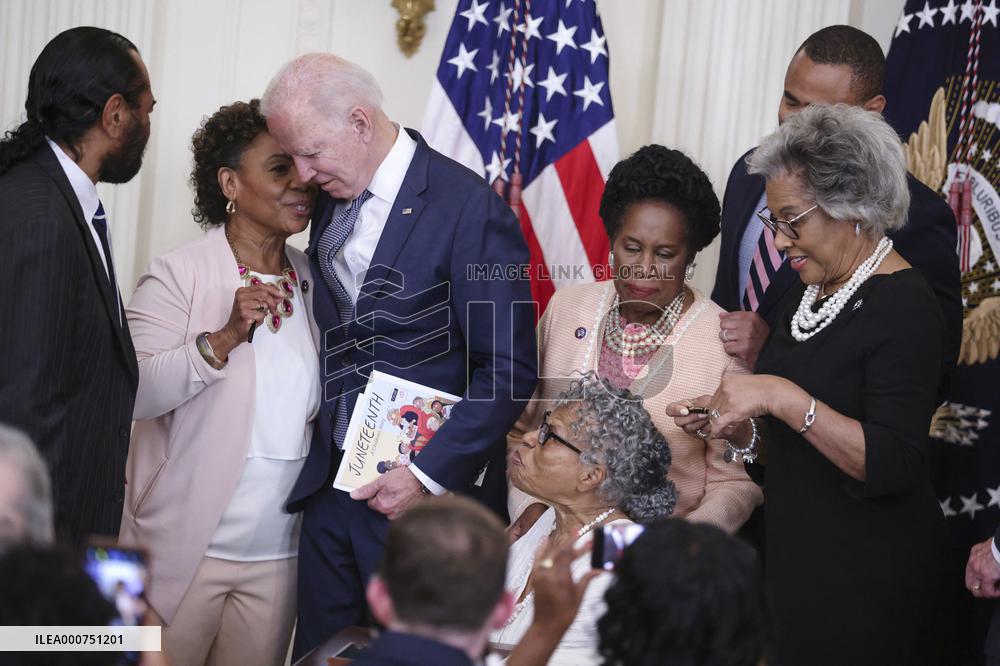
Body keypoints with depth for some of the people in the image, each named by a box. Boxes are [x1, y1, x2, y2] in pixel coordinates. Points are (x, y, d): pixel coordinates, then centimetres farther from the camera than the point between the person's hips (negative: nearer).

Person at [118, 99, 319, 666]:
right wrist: (225, 337, -28)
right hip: (186, 549, -5)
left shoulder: (314, 280, 9)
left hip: (280, 554, 5)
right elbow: (135, 393, -19)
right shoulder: (179, 275, -9)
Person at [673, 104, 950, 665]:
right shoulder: (807, 295, 10)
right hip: (794, 556, 8)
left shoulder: (905, 308, -17)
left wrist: (783, 398, -29)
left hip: (867, 579, -8)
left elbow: (894, 467, -25)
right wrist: (721, 418, 1)